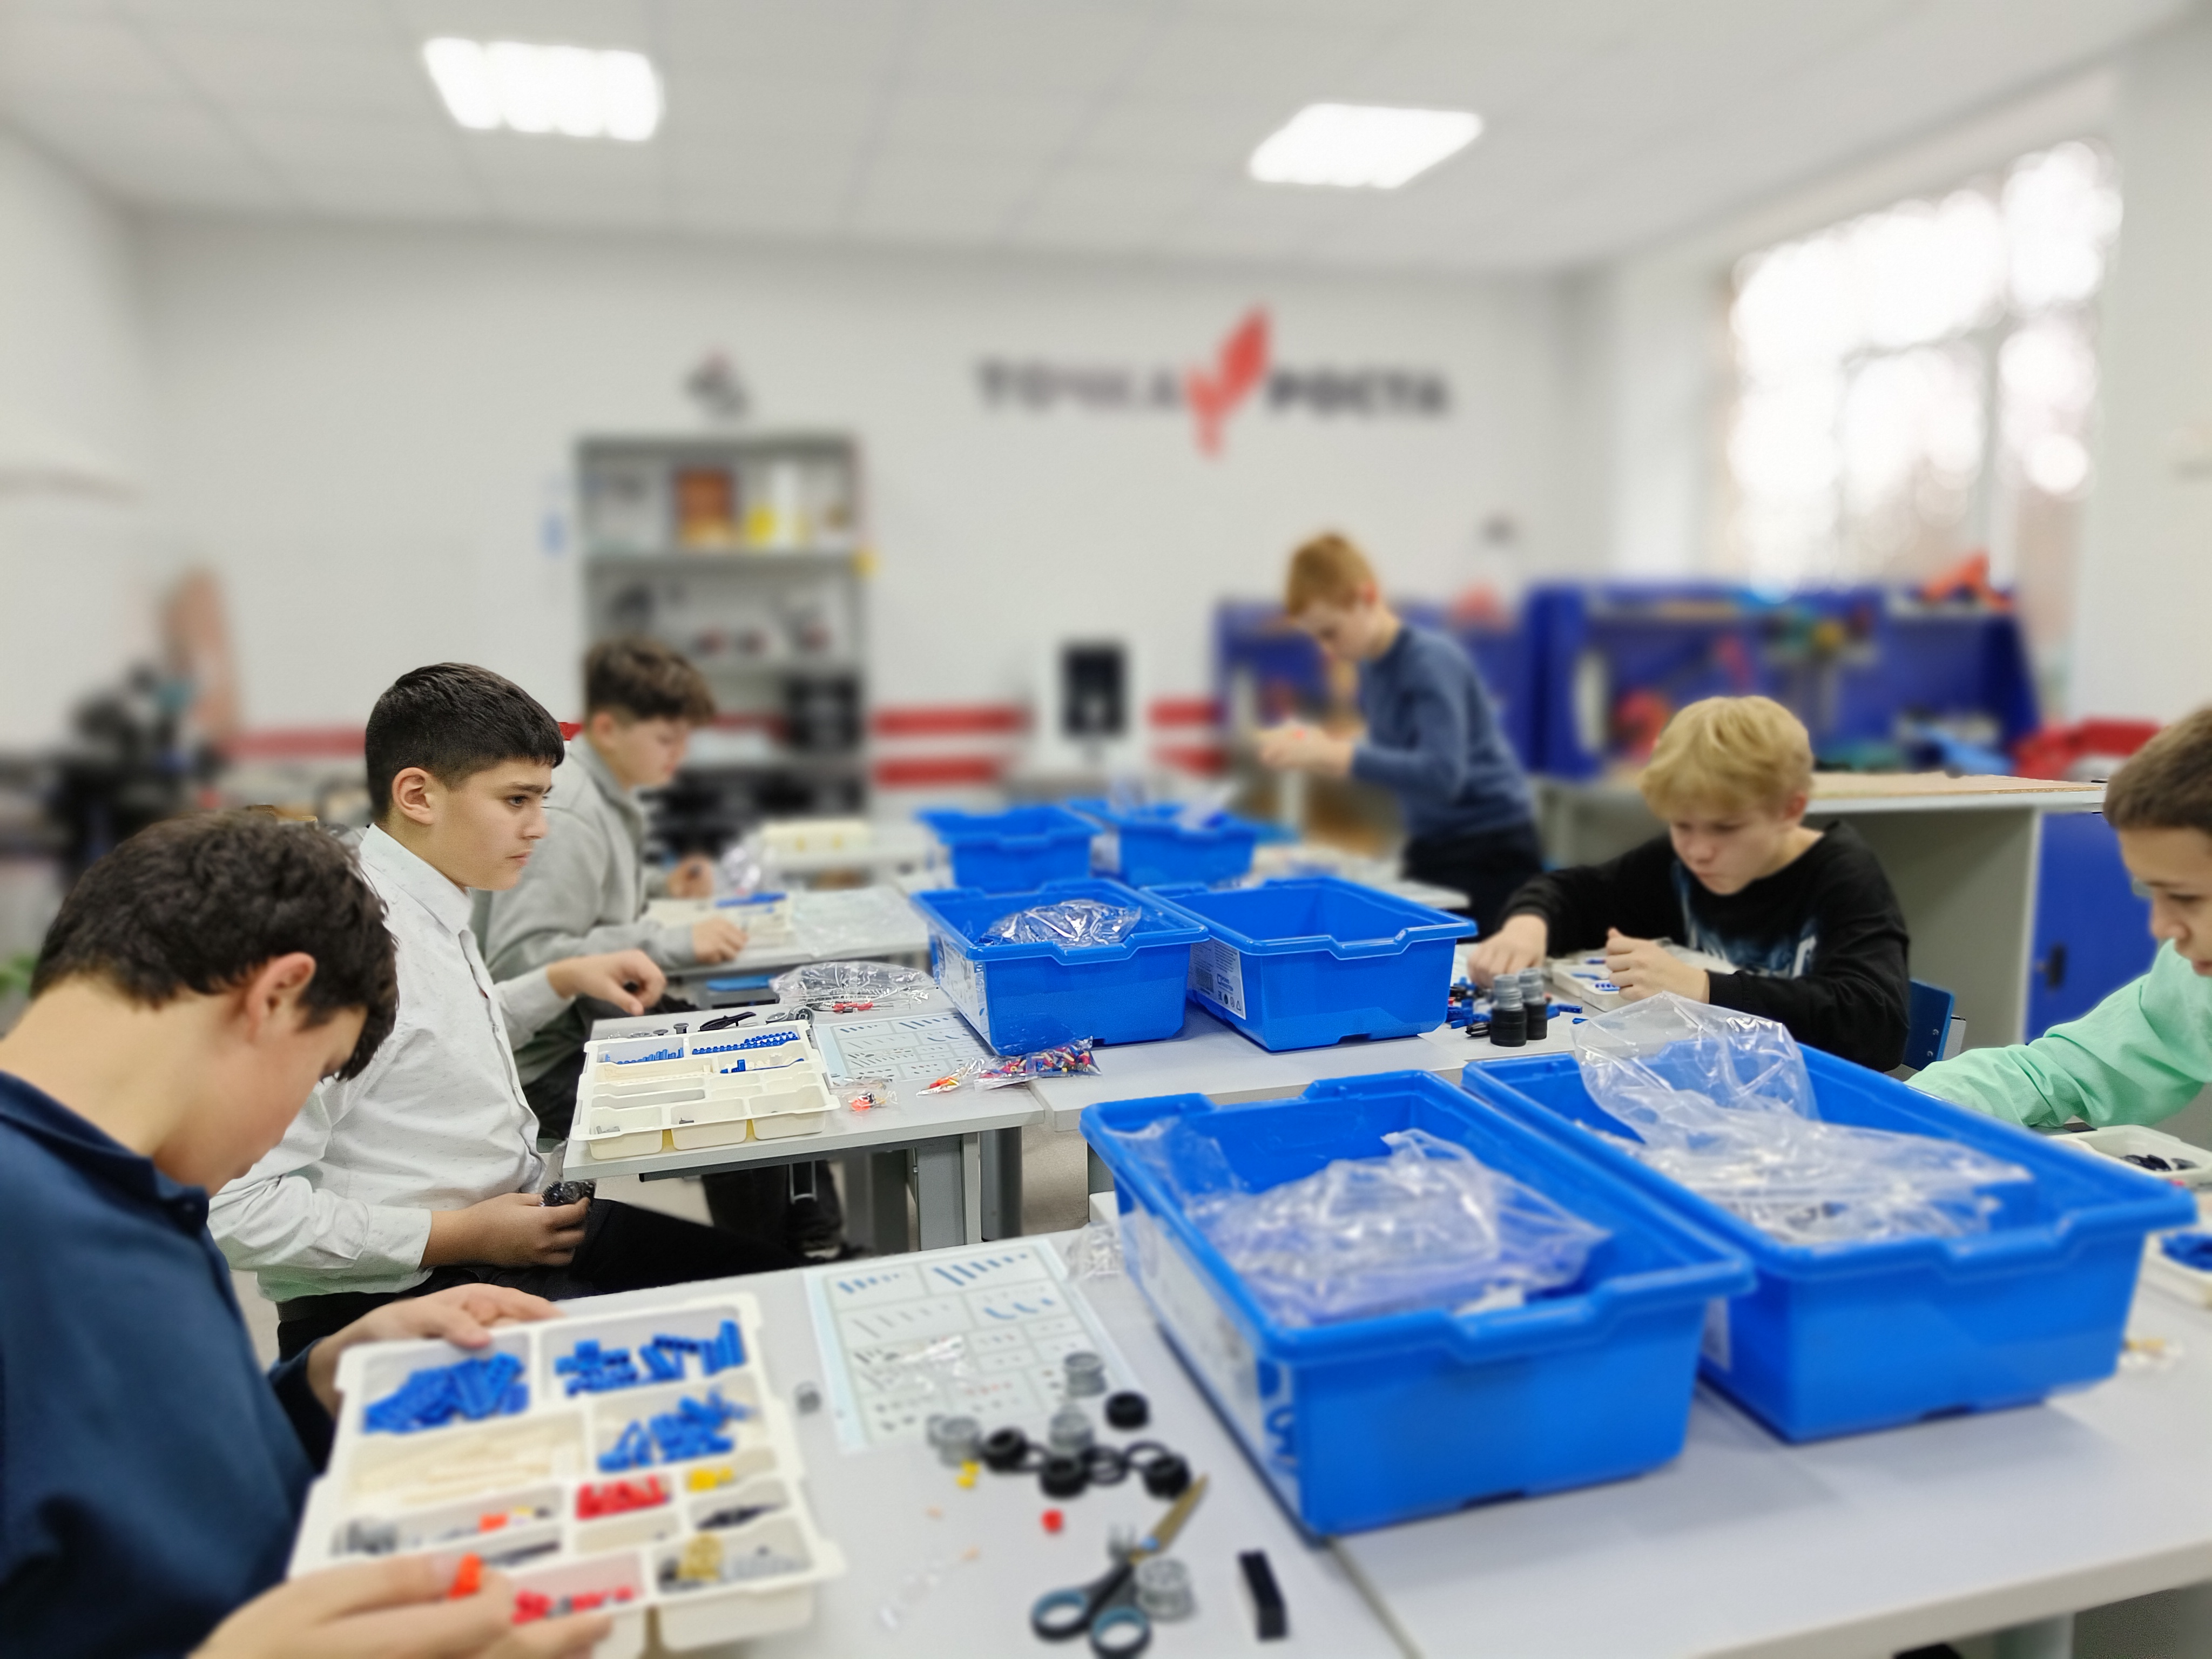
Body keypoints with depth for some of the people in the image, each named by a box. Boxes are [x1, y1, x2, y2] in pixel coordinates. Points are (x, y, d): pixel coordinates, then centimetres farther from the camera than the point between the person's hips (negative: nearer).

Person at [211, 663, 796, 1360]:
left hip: (520, 1215, 9)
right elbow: (239, 1210, -26)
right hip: (399, 1293, -9)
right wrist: (457, 1236, -21)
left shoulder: (437, 911, 6)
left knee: (763, 1274, 3)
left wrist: (562, 980, 17)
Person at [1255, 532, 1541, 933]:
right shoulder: (1373, 667, 5)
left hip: (1490, 853, -8)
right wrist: (1324, 750, -4)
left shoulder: (1433, 660, -19)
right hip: (1432, 848, 8)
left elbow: (1442, 775, -30)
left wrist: (1333, 754, -33)